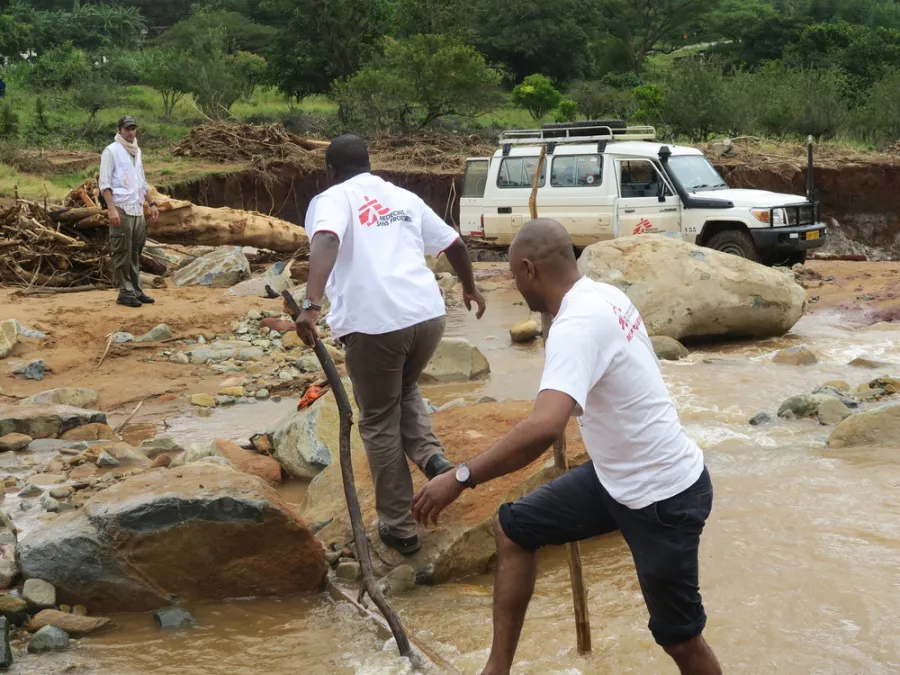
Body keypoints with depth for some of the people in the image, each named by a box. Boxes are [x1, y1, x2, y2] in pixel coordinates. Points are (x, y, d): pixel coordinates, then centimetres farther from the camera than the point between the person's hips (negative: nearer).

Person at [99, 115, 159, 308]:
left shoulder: (137, 151, 16)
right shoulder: (111, 151, -5)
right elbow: (104, 183, -11)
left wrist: (151, 203, 18)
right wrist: (111, 209, -20)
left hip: (138, 210, 7)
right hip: (121, 210, -7)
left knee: (135, 253, 10)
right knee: (122, 254, -5)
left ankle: (136, 290, 16)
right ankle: (125, 293, -1)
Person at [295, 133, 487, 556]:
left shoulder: (333, 199, 6)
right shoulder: (403, 198, 22)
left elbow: (325, 242, -17)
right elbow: (454, 243, 30)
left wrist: (311, 306, -29)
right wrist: (469, 287, 48)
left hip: (372, 323, -5)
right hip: (427, 314, 5)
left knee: (379, 422, 11)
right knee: (406, 390, 32)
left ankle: (399, 527, 16)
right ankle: (432, 457, 7)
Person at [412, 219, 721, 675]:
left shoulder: (576, 325, -27)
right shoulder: (604, 295, 2)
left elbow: (544, 427, -42)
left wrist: (461, 477, -36)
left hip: (663, 497, -10)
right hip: (620, 475, 10)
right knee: (513, 528, 11)